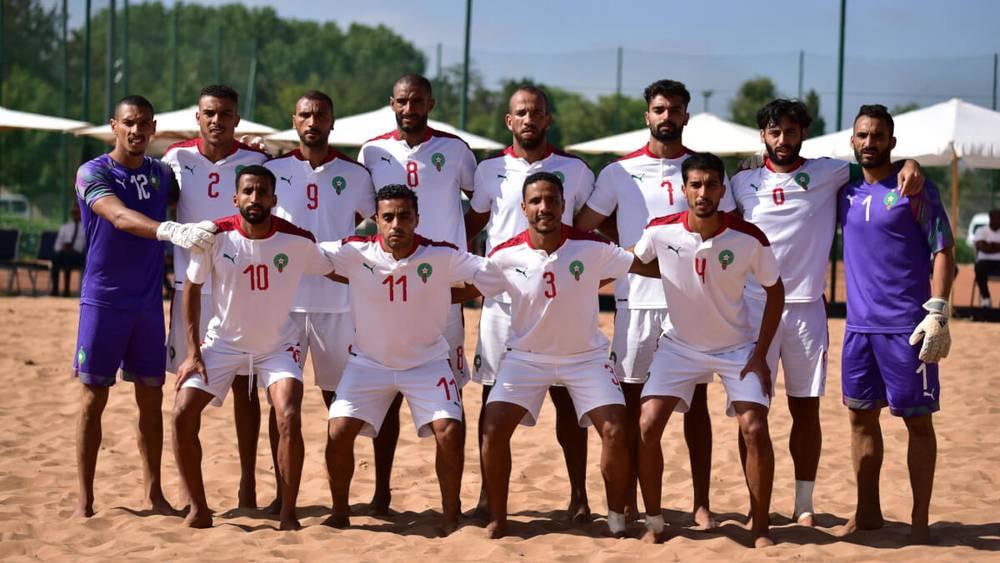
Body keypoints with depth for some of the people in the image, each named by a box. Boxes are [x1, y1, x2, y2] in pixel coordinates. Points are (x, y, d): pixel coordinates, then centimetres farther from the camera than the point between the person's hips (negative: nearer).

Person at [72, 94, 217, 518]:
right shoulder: (93, 174, -10)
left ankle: (153, 495, 15)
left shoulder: (162, 173, 9)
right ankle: (84, 500, 6)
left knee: (151, 399, 7)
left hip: (148, 303, 5)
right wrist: (173, 232, -44)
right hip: (103, 302, -4)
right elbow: (121, 217, -27)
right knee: (94, 398, 0)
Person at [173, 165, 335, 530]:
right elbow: (192, 288, -4)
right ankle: (199, 511, 4)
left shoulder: (298, 240, -17)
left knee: (290, 419, -22)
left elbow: (337, 272, 2)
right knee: (183, 415, -11)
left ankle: (288, 514, -7)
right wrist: (193, 352, -6)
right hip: (222, 342, 1)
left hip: (278, 345, -1)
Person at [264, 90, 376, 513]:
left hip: (338, 301, 0)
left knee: (339, 398, 4)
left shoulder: (354, 175, 5)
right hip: (284, 299, 0)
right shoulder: (273, 171, 5)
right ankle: (283, 490, 9)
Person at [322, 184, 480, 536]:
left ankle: (451, 515, 3)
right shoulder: (356, 253, -14)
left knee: (450, 431, -16)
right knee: (339, 432, -11)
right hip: (369, 362, 1)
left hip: (427, 362, -1)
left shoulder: (441, 256, -15)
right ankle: (340, 512, 11)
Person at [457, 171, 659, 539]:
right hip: (527, 356, 1)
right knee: (493, 429, -13)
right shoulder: (506, 256, -13)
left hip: (585, 355, 0)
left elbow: (650, 267, -10)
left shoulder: (591, 248, -16)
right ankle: (497, 519, 5)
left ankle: (616, 518, 9)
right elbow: (467, 290, 0)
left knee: (615, 431, -13)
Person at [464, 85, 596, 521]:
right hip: (501, 299, 1)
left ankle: (579, 494, 8)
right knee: (494, 395, 3)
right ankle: (488, 492, 10)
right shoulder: (490, 170, 5)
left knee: (566, 396, 1)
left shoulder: (575, 171, 3)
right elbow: (471, 225, 15)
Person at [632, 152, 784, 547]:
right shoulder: (661, 232, -17)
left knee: (755, 429, -14)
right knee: (647, 426, -11)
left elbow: (774, 291, -5)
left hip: (737, 347, -1)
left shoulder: (749, 239, -20)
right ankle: (653, 523, 5)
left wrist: (760, 354, -8)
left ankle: (761, 527, 2)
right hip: (679, 344, 1)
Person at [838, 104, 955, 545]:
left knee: (917, 420, 1)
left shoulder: (915, 190, -4)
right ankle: (868, 512, 23)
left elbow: (943, 251, -7)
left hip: (907, 326, -5)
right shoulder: (845, 190, 10)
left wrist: (937, 312, -18)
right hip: (859, 325, 5)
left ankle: (920, 521, 8)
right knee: (861, 416, 11)